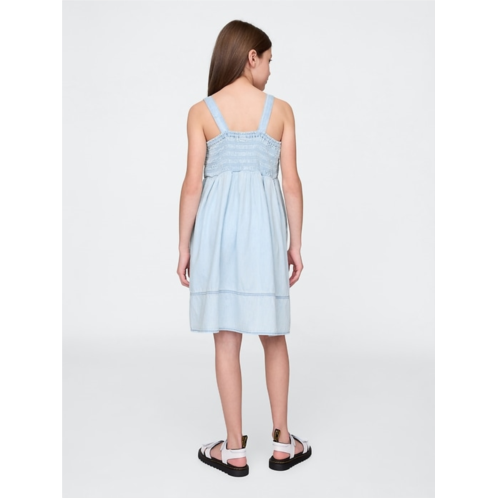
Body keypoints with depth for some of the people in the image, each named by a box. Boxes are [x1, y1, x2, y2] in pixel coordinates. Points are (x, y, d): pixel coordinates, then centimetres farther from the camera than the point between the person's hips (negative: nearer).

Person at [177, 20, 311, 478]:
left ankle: (235, 449, 17)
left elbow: (193, 184, -3)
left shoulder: (201, 112, 1)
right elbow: (292, 183, 0)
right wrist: (296, 244, 8)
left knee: (227, 339, 6)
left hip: (217, 225, 0)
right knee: (273, 335, 13)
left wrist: (184, 246, 5)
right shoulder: (281, 110, 2)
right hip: (264, 226, 1)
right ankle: (283, 443, 23)